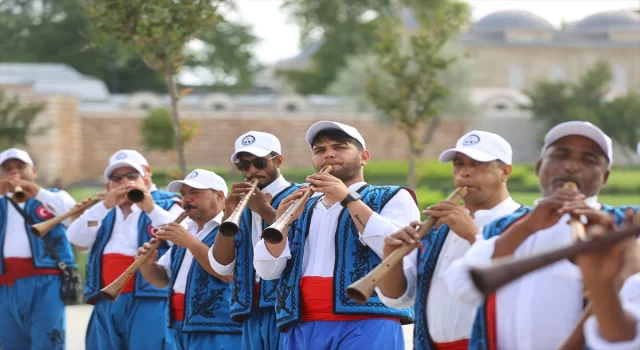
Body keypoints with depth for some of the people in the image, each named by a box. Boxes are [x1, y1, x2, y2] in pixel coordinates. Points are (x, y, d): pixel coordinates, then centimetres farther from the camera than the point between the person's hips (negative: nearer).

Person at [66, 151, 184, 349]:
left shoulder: (165, 208, 11)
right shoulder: (104, 214, 21)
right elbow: (75, 238, 3)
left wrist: (151, 208, -20)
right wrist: (105, 205, -9)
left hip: (150, 304, -5)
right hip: (106, 306, 5)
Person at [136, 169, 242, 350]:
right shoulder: (187, 232, 19)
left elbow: (228, 273, -21)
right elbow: (162, 279, 21)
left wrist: (191, 243, -22)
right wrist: (147, 264, -2)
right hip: (183, 332, 8)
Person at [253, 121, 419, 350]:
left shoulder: (392, 199, 10)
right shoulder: (302, 209, 22)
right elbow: (267, 270, 13)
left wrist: (348, 199, -11)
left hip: (367, 327, -4)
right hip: (303, 330, 5)